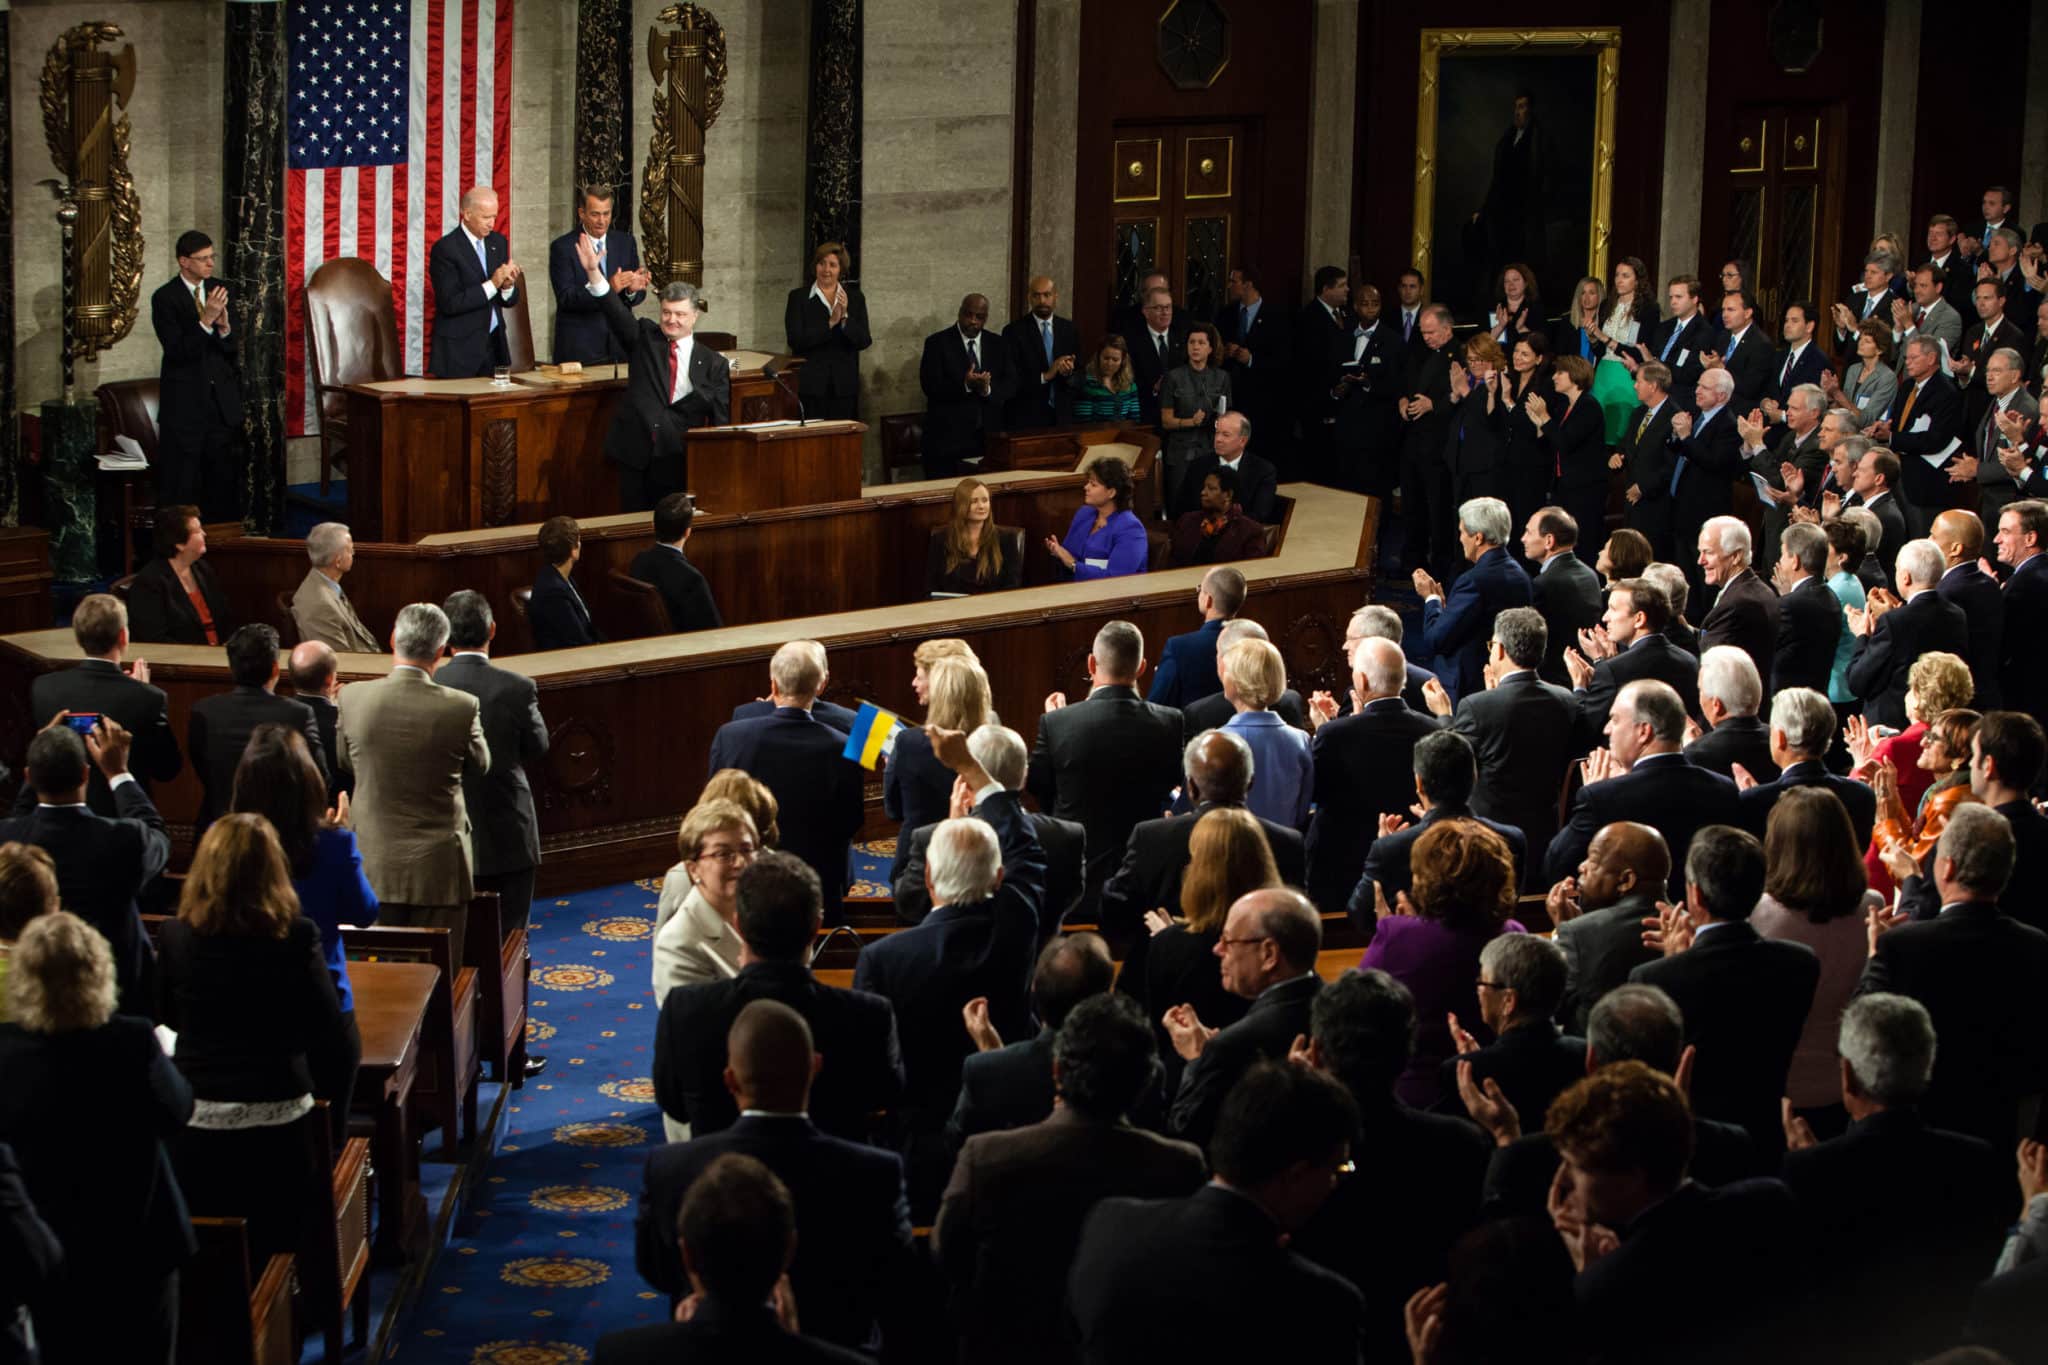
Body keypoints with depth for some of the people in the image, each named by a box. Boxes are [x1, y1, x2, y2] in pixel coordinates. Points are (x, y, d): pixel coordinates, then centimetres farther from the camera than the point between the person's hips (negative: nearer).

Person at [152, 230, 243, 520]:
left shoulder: (221, 291, 6)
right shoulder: (165, 298, -8)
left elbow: (234, 348, 6)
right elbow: (177, 351, -16)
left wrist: (225, 328, -16)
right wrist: (206, 321, -26)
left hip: (223, 401, 5)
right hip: (185, 405, -5)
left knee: (225, 480, 8)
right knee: (180, 487, -1)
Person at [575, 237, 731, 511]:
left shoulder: (714, 364, 4)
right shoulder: (644, 338, 9)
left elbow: (720, 421, 2)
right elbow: (615, 312, -6)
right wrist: (593, 271, -22)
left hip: (677, 461, -1)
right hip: (635, 454, 1)